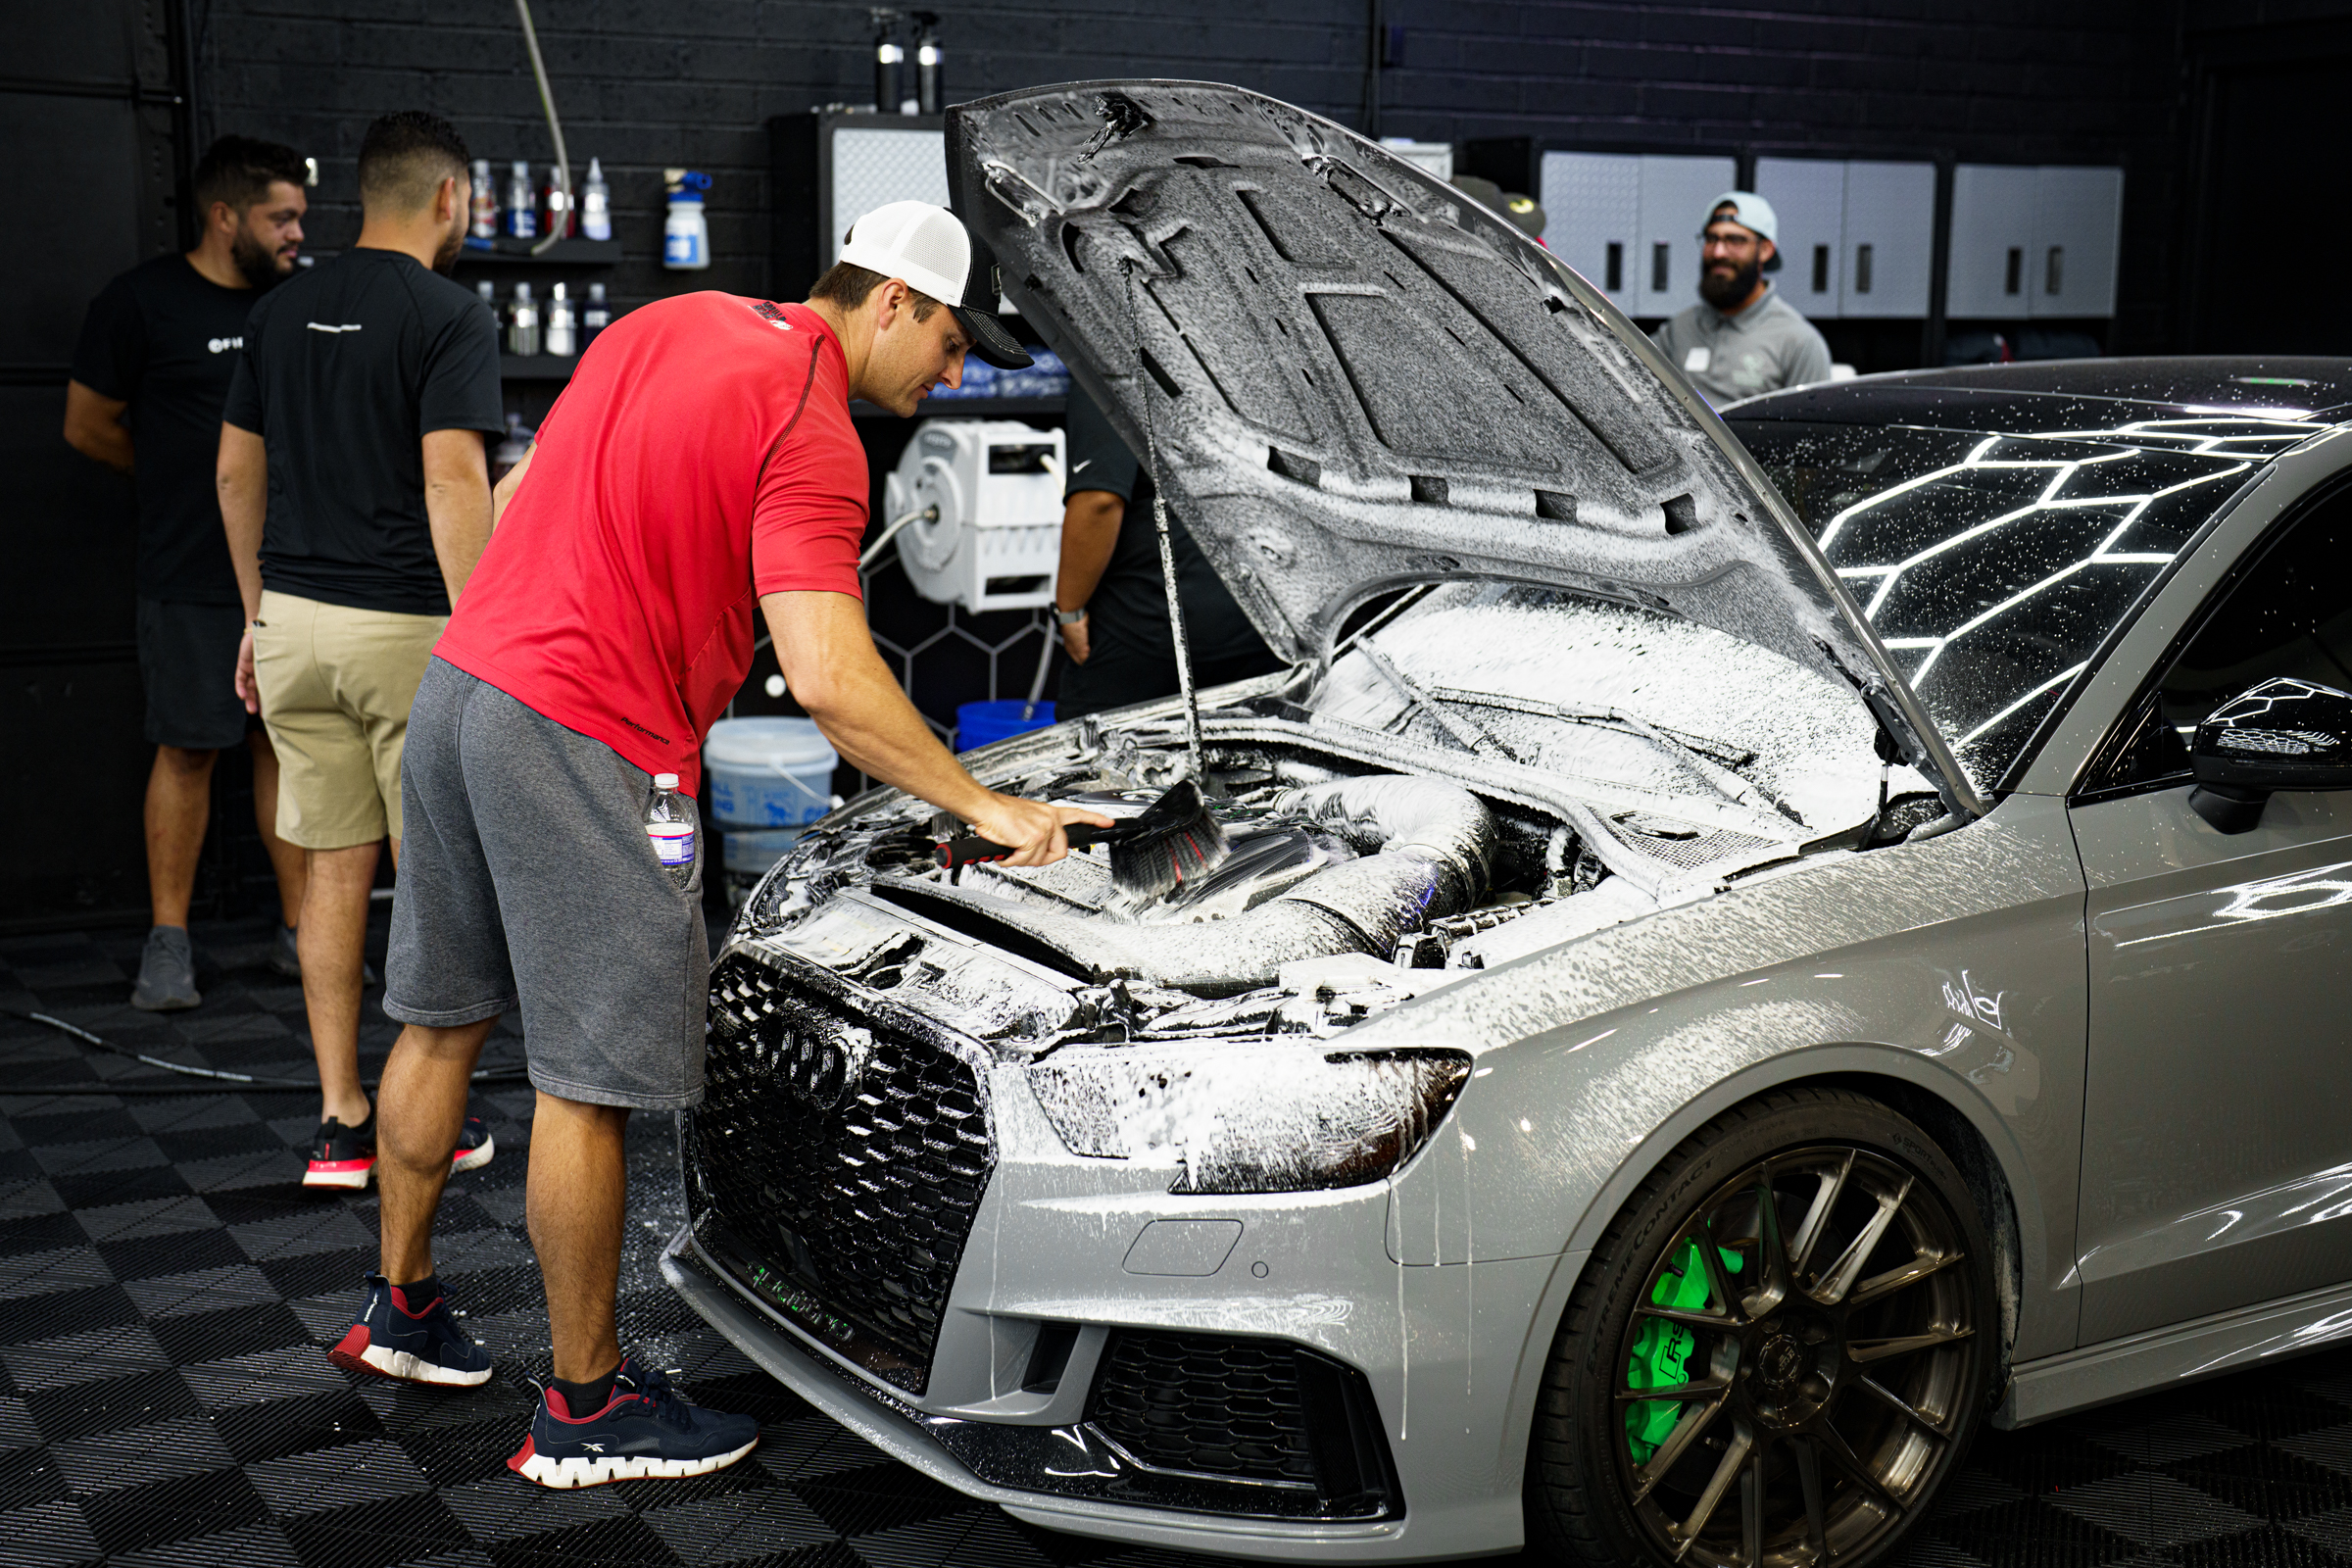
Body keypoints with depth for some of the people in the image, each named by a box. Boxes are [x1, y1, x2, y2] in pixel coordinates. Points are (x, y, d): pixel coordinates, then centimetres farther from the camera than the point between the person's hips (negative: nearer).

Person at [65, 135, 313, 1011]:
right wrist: (184, 481, 13)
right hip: (192, 577, -4)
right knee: (188, 749, -1)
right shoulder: (142, 302, -3)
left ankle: (298, 930, 13)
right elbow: (89, 428, 4)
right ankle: (168, 942, 9)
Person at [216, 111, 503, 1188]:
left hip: (295, 618, 6)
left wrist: (259, 614, 22)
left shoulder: (282, 311, 11)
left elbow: (236, 473, 14)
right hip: (408, 626, -6)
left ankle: (342, 1122, 12)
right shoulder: (449, 314, -9)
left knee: (335, 868, 10)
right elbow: (452, 481, -19)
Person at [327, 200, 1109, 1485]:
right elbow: (830, 681, -24)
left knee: (442, 1016, 21)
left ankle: (398, 1306, 38)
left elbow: (516, 495, 20)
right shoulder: (811, 429, -14)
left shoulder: (665, 322, 14)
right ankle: (585, 1407, 13)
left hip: (457, 689, 10)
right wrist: (984, 808, -15)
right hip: (586, 747, -10)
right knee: (585, 1080, 0)